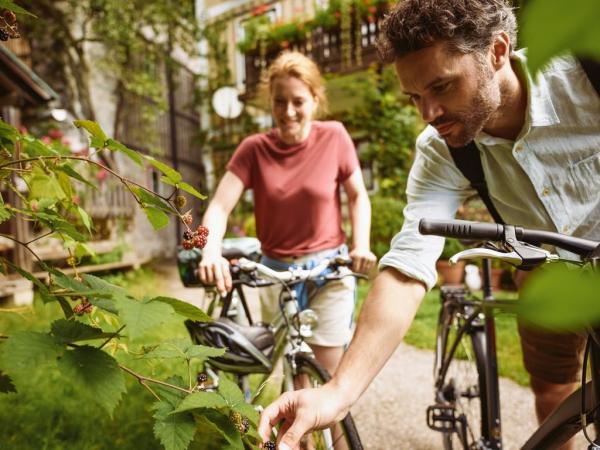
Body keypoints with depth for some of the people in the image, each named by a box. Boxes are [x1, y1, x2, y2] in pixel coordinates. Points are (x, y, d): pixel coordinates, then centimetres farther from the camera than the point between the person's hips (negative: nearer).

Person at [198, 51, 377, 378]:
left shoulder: (334, 137, -6)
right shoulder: (254, 149, -6)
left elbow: (358, 196, 4)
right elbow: (219, 206, -15)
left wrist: (361, 245, -11)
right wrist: (211, 253, -34)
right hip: (276, 273, 1)